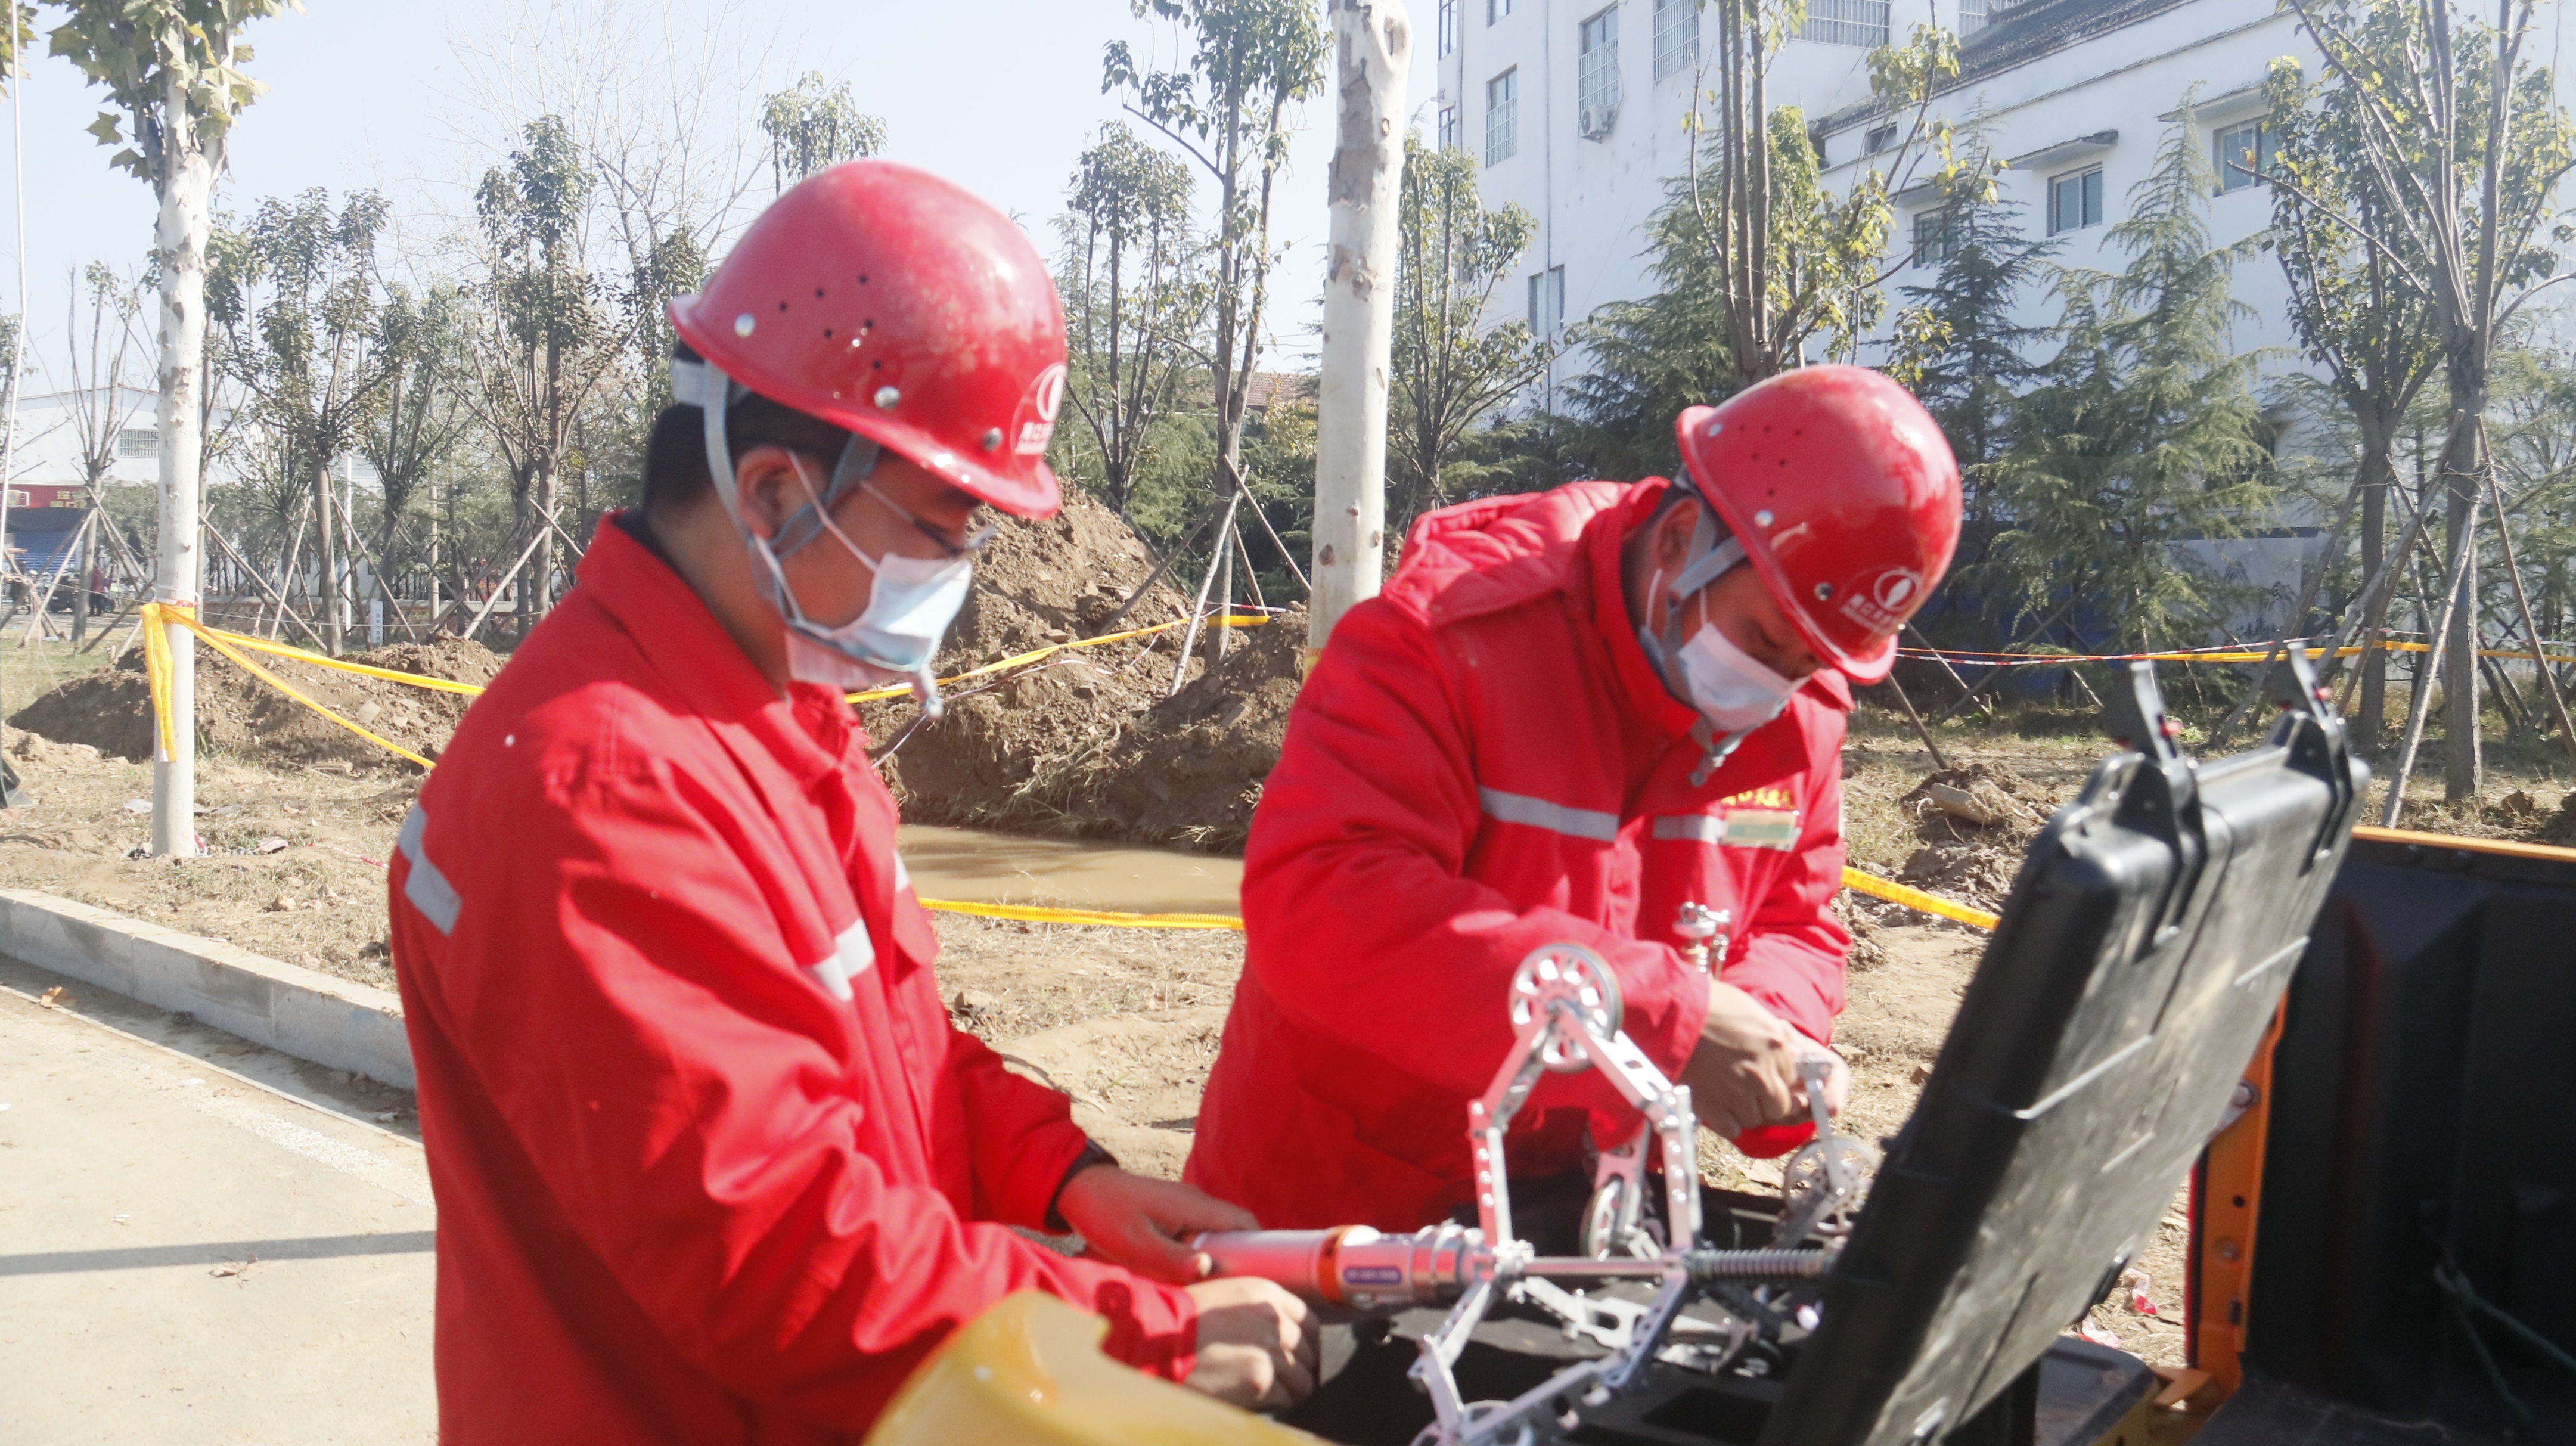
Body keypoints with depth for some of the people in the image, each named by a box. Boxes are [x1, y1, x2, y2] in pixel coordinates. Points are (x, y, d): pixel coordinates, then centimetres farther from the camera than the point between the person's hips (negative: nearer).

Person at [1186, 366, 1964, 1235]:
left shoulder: (1801, 714, 2)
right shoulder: (1450, 634, -19)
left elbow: (1794, 930, 14)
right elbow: (1315, 909, -32)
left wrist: (1776, 1042, -12)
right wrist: (1660, 1019, -34)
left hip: (1579, 1217, 4)